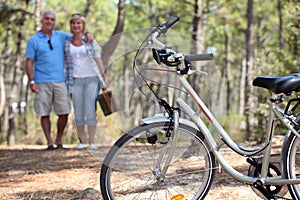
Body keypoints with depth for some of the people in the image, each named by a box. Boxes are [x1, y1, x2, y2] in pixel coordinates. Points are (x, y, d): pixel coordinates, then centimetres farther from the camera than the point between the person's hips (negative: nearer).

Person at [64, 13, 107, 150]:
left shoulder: (91, 41, 6)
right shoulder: (66, 43, 10)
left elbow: (98, 60, 8)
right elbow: (64, 63, 14)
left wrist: (104, 78, 5)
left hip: (91, 79, -1)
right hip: (75, 80, 2)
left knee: (90, 111, -9)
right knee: (78, 112, -1)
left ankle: (92, 141, -7)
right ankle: (82, 140, 6)